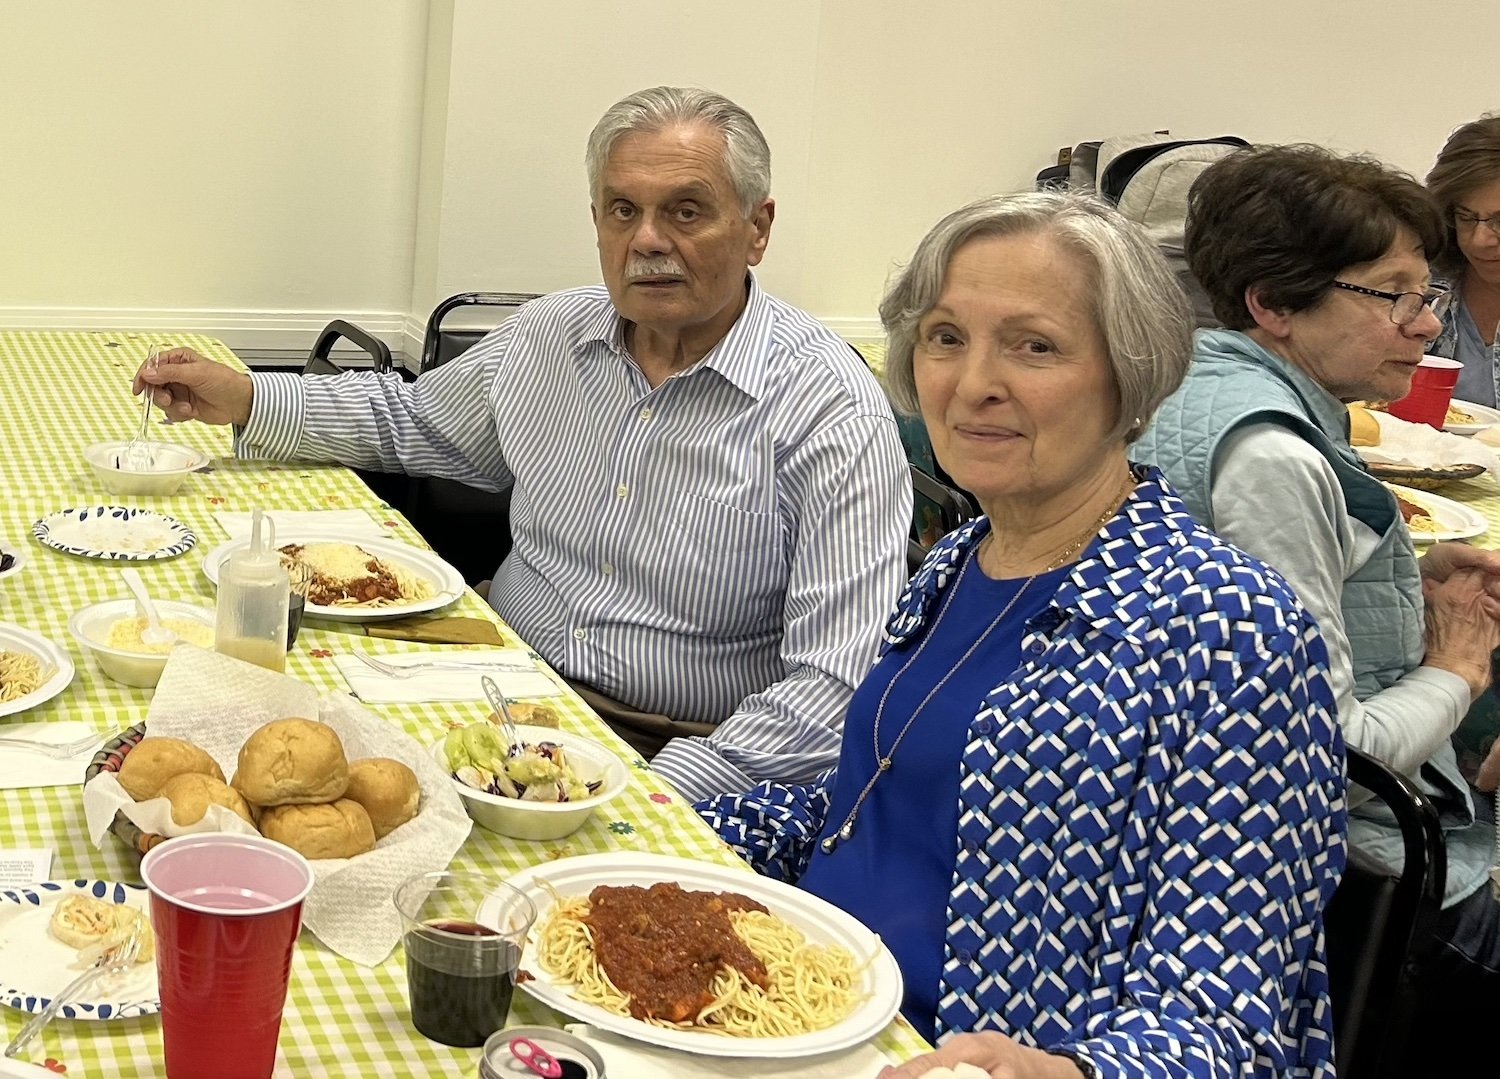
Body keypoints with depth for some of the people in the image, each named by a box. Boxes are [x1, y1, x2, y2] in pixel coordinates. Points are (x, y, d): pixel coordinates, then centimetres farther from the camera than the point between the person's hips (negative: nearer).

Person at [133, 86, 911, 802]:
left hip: (683, 761, -6)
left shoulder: (832, 412, -15)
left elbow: (834, 687, -19)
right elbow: (414, 419, 27)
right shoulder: (550, 334, 6)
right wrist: (244, 400, 15)